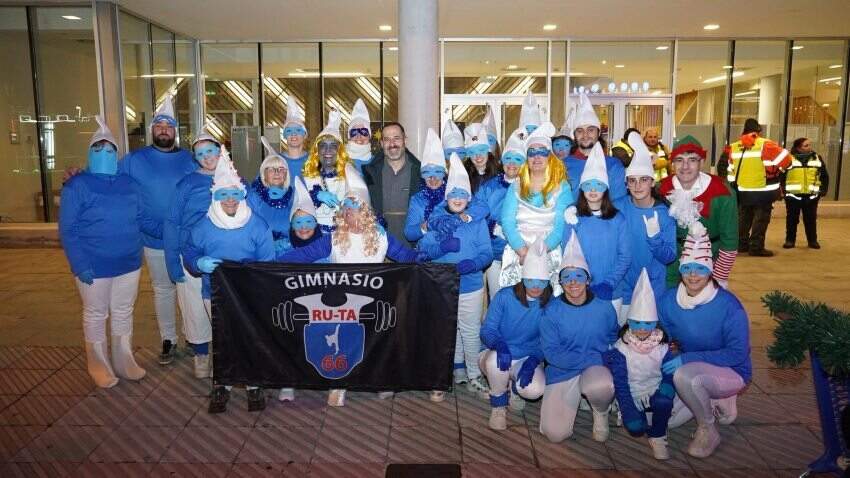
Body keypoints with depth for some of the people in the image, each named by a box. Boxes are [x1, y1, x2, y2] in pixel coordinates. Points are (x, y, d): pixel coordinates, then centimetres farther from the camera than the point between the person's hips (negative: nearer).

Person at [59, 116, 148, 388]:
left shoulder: (128, 184, 6)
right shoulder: (77, 185, -7)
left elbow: (141, 219, 11)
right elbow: (68, 230, -10)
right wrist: (80, 265, -18)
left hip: (128, 263, 4)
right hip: (94, 267, -4)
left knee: (124, 313, 15)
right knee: (96, 316, 9)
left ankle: (124, 361, 29)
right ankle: (99, 366, 24)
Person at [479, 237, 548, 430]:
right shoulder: (504, 297, -10)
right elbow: (487, 329, -12)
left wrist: (533, 360, -27)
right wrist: (499, 344, -35)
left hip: (529, 358, 1)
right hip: (498, 354, 0)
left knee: (534, 390, -30)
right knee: (496, 361, -37)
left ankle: (515, 388, 12)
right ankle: (498, 406, -5)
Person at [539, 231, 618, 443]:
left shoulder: (604, 308, -3)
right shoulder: (551, 311, -9)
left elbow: (613, 340, 14)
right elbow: (551, 352, -13)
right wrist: (596, 357, -18)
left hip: (597, 368, 0)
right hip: (562, 372, 0)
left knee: (601, 387, -38)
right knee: (555, 433, -11)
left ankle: (601, 413, 2)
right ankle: (573, 398, 21)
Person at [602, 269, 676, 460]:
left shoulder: (662, 348, -3)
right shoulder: (620, 349, -9)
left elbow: (669, 376, -2)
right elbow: (620, 382, -10)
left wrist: (665, 392, -25)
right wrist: (629, 411, -20)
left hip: (655, 394, 1)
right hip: (632, 396, -1)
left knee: (663, 402, -32)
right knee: (634, 427, -23)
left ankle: (657, 437, -5)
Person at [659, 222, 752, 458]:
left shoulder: (728, 305, -23)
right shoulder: (669, 300, -10)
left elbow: (737, 354, -22)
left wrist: (687, 358, -28)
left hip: (731, 372, -5)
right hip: (688, 369, 6)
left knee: (685, 375, -35)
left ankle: (708, 431, -8)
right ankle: (712, 402, 18)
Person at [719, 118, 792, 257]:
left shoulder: (734, 147, 4)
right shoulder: (766, 145, -10)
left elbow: (729, 168, 8)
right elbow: (785, 159, -10)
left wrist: (733, 185, 17)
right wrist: (777, 171, 9)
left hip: (743, 190, 5)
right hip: (763, 191, -5)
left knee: (743, 217, 17)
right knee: (760, 219, 1)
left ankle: (741, 244, 22)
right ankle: (756, 247, 0)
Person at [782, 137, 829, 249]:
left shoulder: (817, 158, 8)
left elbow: (824, 176, 14)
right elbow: (780, 175, -2)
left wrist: (823, 190, 7)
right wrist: (780, 190, -8)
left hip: (811, 196, 3)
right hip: (793, 195, -2)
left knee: (811, 219, 9)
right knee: (792, 219, 5)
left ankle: (813, 240, 19)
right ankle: (790, 240, 14)